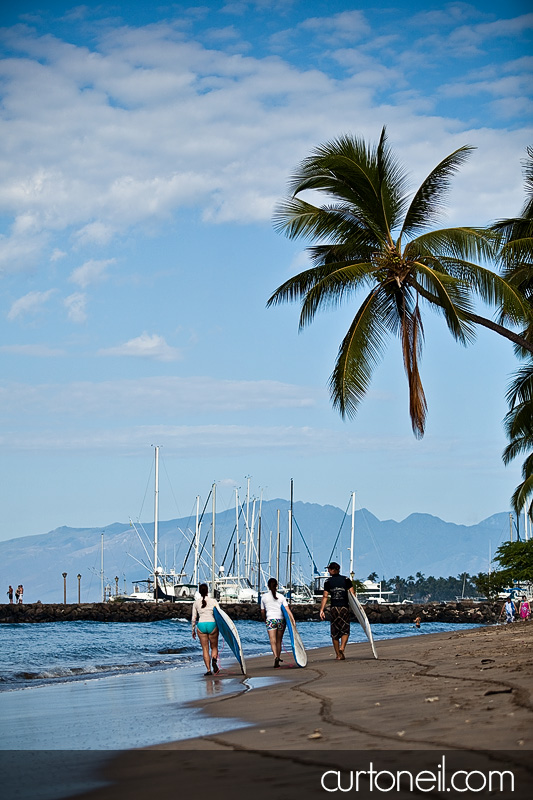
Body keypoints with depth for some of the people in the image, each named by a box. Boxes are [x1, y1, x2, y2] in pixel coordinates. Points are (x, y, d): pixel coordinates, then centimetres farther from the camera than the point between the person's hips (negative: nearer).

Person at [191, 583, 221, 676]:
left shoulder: (196, 603, 4)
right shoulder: (213, 601, -1)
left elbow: (194, 618, 7)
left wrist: (193, 630, 15)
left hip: (201, 626, 1)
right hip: (212, 625, -1)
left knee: (205, 649, 4)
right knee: (214, 647, 12)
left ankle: (208, 669, -6)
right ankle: (214, 660, -18)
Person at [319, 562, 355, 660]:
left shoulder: (328, 582, 2)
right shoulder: (346, 580, 4)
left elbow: (325, 596, -5)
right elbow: (352, 593, -3)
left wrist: (321, 610, -7)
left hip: (333, 608, 0)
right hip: (344, 607, 0)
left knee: (335, 632, 9)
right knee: (345, 630, 6)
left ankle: (338, 654, 10)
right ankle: (342, 648, -19)